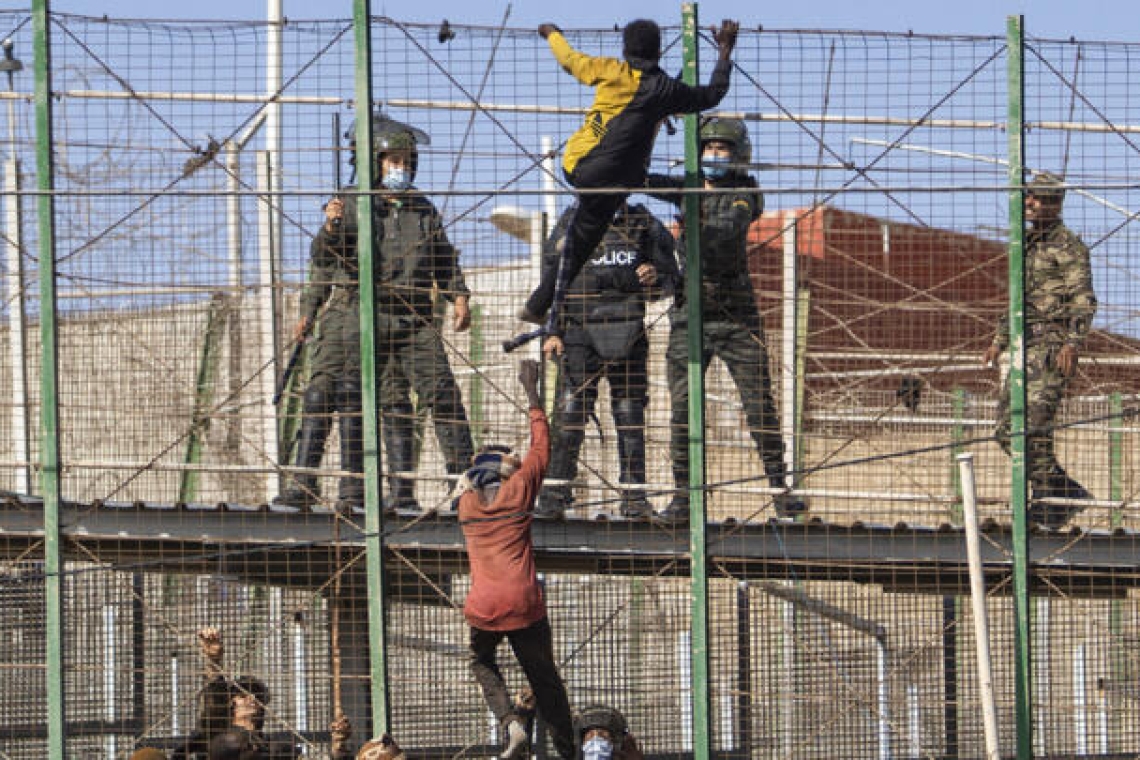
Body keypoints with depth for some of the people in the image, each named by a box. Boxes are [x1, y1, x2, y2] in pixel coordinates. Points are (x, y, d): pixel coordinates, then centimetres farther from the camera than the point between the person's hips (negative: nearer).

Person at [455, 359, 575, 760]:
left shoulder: (467, 501, 9)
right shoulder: (518, 491, 2)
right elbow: (541, 448, 14)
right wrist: (532, 393, 21)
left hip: (483, 607, 1)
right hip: (525, 605, -1)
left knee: (482, 662, 26)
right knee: (544, 678, 10)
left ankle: (510, 722, 2)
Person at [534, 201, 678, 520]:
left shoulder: (643, 224, 11)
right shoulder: (572, 222, 10)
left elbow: (671, 275, 16)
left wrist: (656, 277, -9)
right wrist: (553, 330, 3)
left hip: (628, 332, 1)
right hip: (581, 329, -1)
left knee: (630, 407, 3)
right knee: (572, 408, -8)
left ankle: (634, 497, 9)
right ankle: (555, 495, -7)